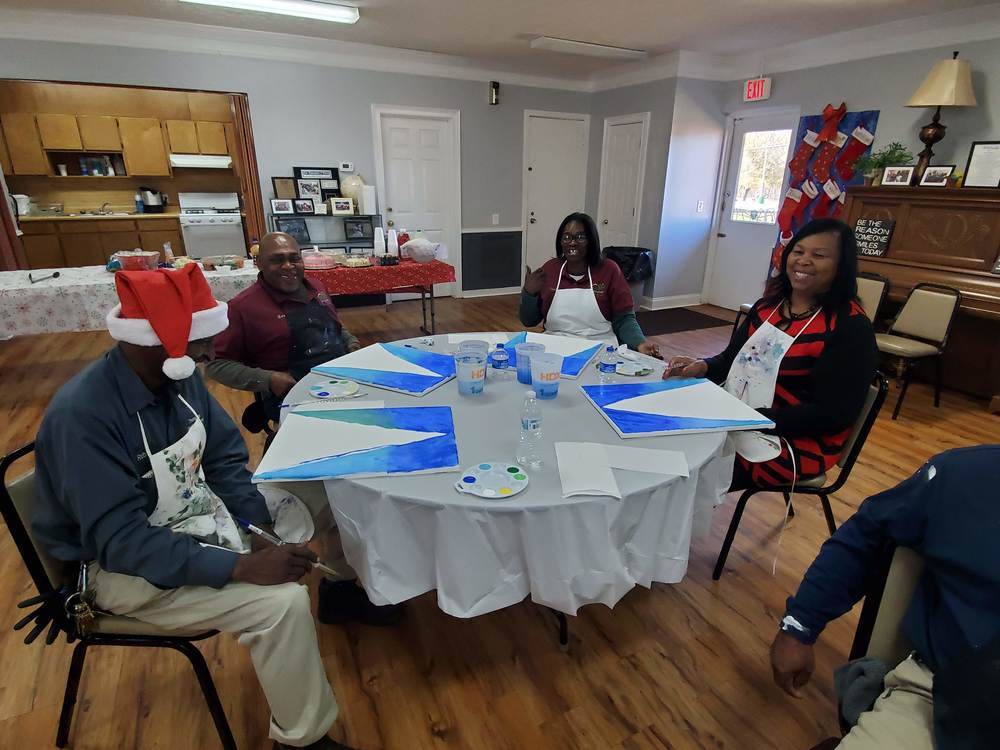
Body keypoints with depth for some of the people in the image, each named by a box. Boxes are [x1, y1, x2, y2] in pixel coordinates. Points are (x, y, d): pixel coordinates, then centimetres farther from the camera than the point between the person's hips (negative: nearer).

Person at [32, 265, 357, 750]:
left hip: (188, 517, 8)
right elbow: (123, 541, -31)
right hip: (123, 563, -7)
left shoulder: (178, 378, -9)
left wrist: (260, 530, -11)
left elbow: (225, 457, 0)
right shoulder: (81, 416, -30)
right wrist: (240, 566, -35)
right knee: (284, 602, -23)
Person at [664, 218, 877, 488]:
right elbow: (734, 357, 12)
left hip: (798, 442, -6)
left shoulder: (851, 328, -13)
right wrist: (703, 367, -11)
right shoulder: (769, 304, 7)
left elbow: (833, 415, -17)